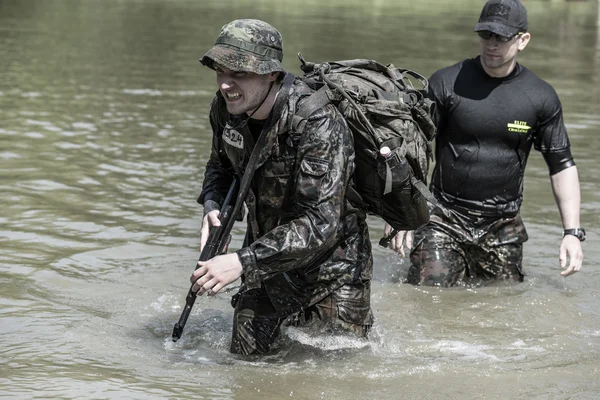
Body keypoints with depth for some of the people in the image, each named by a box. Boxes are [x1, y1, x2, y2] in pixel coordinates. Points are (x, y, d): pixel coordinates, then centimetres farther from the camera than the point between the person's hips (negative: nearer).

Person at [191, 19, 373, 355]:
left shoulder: (318, 123, -32)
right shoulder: (226, 109, -9)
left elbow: (320, 223, -36)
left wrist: (242, 262, -40)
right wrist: (213, 207, -10)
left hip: (330, 268, -6)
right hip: (268, 260, 6)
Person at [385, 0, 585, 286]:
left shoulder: (542, 98, 0)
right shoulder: (446, 83, -5)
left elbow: (562, 165, 6)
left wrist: (572, 232, -3)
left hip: (502, 228, 2)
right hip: (445, 220, -2)